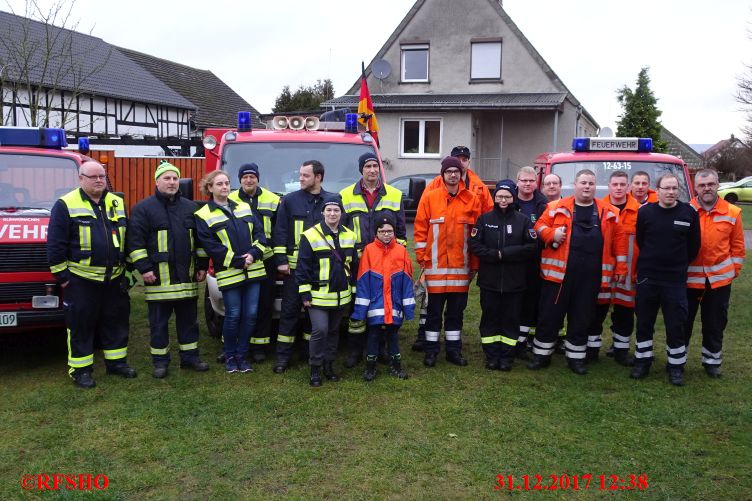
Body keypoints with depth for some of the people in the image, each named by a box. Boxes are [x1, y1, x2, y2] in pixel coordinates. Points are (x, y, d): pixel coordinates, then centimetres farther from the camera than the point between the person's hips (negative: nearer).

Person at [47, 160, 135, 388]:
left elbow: (127, 239, 17)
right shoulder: (66, 205, -5)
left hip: (115, 279, 5)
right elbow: (55, 244, -5)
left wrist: (127, 271, 14)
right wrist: (61, 276, -6)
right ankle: (80, 369, 13)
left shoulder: (118, 203, 10)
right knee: (80, 325, 3)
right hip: (81, 280, -4)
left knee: (116, 321, 12)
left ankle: (116, 361, 25)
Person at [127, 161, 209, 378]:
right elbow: (135, 240, -5)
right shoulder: (144, 208, -2)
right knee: (158, 322, 5)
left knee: (188, 319, 12)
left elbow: (200, 240, 16)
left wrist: (202, 266, 11)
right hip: (158, 278, -4)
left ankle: (190, 356, 22)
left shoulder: (190, 207, 11)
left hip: (187, 278, 4)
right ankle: (160, 361, 15)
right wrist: (143, 268, -11)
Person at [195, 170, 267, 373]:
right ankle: (230, 356, 18)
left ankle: (242, 354, 19)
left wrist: (254, 254, -9)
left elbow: (259, 233, 10)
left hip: (253, 271, 4)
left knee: (251, 314, 4)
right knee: (233, 315, -1)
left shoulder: (244, 208, 14)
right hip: (229, 275, -4)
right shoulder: (204, 216, -1)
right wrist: (238, 261, -14)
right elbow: (211, 246, -9)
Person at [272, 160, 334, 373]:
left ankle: (311, 352, 21)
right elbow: (280, 231, 1)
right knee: (290, 309, 0)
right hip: (295, 266, -1)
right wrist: (281, 260, -5)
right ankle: (283, 355, 7)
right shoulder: (290, 200, 3)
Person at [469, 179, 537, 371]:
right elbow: (475, 245, -3)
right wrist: (495, 255, -16)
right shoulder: (485, 218, 4)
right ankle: (492, 357, 17)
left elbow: (532, 247, -8)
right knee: (490, 318, 7)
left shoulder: (523, 220, 1)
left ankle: (507, 357, 17)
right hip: (489, 280, 1)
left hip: (514, 281, 0)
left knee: (511, 319, 6)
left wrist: (504, 253, -14)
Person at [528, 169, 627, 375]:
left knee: (582, 316, 10)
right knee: (550, 313, 4)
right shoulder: (559, 207, 4)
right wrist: (552, 234, -14)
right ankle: (542, 354, 17)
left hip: (591, 275, 2)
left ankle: (576, 357, 23)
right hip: (559, 270, -1)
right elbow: (540, 225, 6)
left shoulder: (608, 212, 8)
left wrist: (620, 265, 7)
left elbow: (618, 239, 11)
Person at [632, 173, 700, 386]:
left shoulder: (689, 213, -4)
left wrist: (680, 264, 12)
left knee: (676, 324, 3)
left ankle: (676, 365, 17)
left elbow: (693, 245, 6)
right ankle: (642, 360, 24)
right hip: (647, 277, 1)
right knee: (644, 322, 10)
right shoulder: (645, 211, -4)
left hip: (676, 280, -1)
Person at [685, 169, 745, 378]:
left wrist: (734, 270, 4)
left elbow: (737, 246, 7)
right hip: (688, 278, -1)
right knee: (683, 321, 8)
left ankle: (712, 361, 27)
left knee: (715, 323, 12)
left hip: (719, 279, 1)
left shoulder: (732, 213, 0)